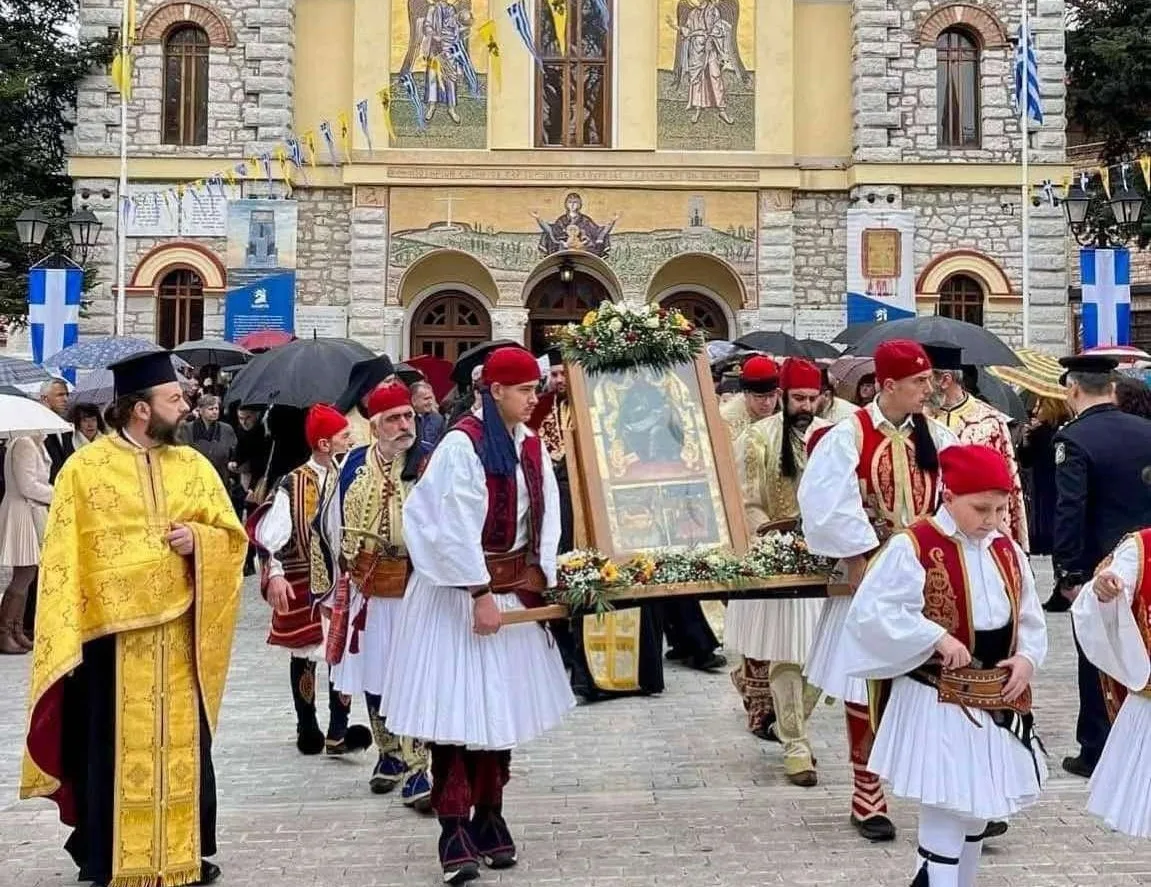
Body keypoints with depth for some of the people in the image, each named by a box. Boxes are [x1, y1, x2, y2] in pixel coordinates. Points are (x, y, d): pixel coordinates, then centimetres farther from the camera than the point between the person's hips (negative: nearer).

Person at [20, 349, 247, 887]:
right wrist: (68, 635, -11)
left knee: (183, 744, 10)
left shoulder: (194, 466, 6)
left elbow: (233, 536, 10)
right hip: (111, 635, -3)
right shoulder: (84, 469, -5)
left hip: (180, 635, 3)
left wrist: (199, 539, -12)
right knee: (113, 750, 5)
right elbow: (62, 561, -5)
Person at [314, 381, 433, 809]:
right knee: (374, 677, 15)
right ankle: (390, 756, 34)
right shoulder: (354, 466, 5)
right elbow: (332, 525, 12)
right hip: (367, 591, 4)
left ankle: (415, 772, 0)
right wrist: (334, 584, 14)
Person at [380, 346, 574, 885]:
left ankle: (489, 819, 21)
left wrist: (540, 582, -2)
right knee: (458, 704, -4)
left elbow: (545, 518, 7)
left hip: (514, 587, 7)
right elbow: (455, 528, -18)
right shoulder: (462, 444, -15)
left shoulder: (532, 446, 6)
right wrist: (481, 594, -19)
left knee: (502, 702, 11)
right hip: (460, 590, -7)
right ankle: (454, 832, 1)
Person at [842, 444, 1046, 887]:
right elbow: (871, 611, -21)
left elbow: (1030, 619, 14)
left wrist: (1027, 657, -5)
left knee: (981, 804, 18)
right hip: (937, 701, -7)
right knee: (945, 807, -3)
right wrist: (936, 638, -24)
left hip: (997, 700, 7)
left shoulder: (1007, 551, 5)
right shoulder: (913, 547, -16)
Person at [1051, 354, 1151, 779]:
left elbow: (1070, 511, -20)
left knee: (1098, 660, 6)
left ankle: (1097, 752, 14)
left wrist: (1067, 572, -13)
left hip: (1099, 567, -5)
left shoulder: (1074, 439, -15)